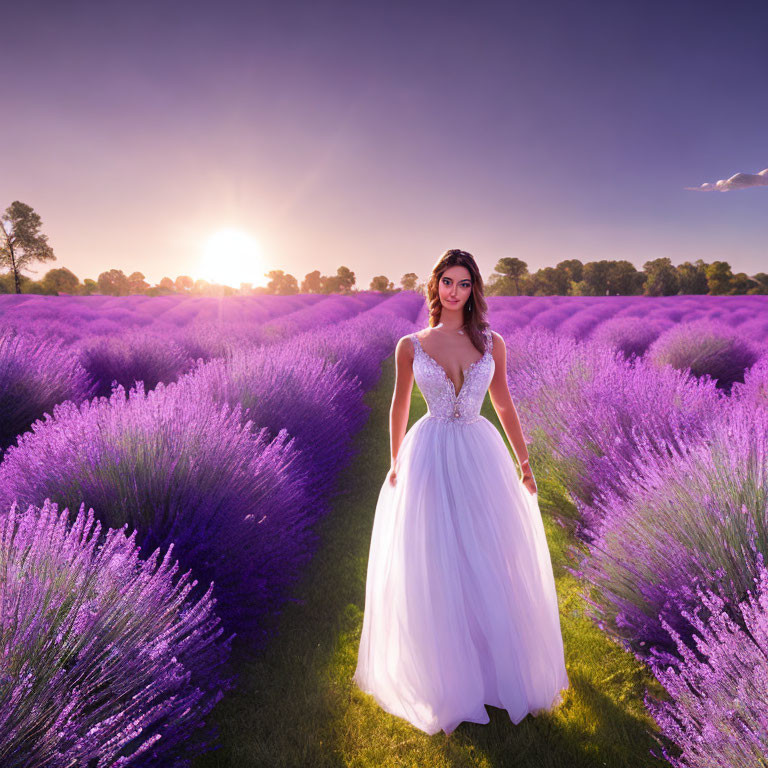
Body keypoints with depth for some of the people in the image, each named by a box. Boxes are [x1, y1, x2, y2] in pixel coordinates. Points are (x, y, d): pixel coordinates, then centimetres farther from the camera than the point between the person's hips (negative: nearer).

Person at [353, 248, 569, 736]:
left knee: (494, 565, 11)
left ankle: (502, 666, 35)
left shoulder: (492, 343, 4)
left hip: (481, 457, 2)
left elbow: (505, 406, 10)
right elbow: (399, 408, 10)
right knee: (432, 571, 7)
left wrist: (525, 465, 9)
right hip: (429, 459, -1)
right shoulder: (411, 346, 0)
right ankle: (444, 677, 29)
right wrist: (395, 465, 13)